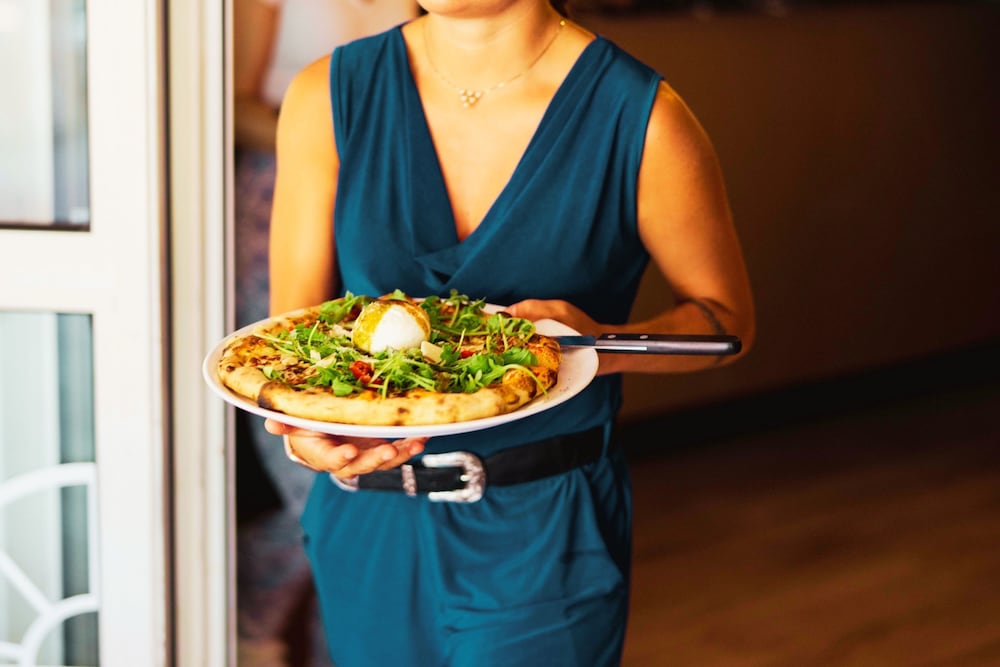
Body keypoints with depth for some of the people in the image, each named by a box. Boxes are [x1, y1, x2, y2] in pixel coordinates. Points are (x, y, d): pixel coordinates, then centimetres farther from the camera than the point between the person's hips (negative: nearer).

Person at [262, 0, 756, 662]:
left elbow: (727, 316, 0)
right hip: (365, 523, 3)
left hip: (546, 538, -3)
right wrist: (302, 424, -26)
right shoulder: (328, 96, -4)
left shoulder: (642, 120, -13)